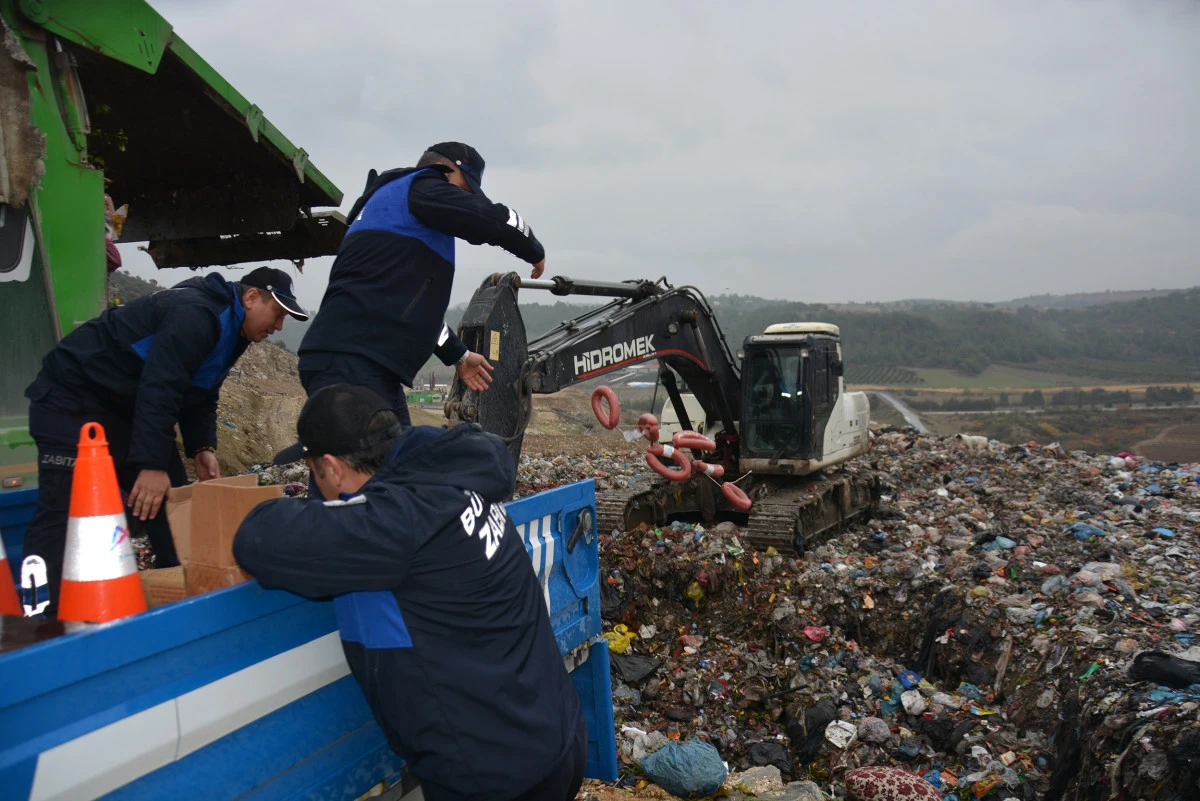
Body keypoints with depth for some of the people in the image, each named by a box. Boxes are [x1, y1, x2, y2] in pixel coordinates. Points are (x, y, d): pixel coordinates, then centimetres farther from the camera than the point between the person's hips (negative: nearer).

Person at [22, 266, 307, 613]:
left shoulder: (229, 329, 7)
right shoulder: (195, 314, -26)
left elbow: (200, 397, 12)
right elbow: (159, 389, -33)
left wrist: (202, 448, -3)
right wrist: (152, 465, -33)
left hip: (128, 407, 10)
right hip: (72, 401, -10)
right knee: (64, 510, -14)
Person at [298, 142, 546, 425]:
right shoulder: (419, 188, 0)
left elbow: (416, 302, 34)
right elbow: (493, 220, -10)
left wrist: (458, 355, 37)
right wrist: (535, 252, 9)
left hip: (374, 369, 11)